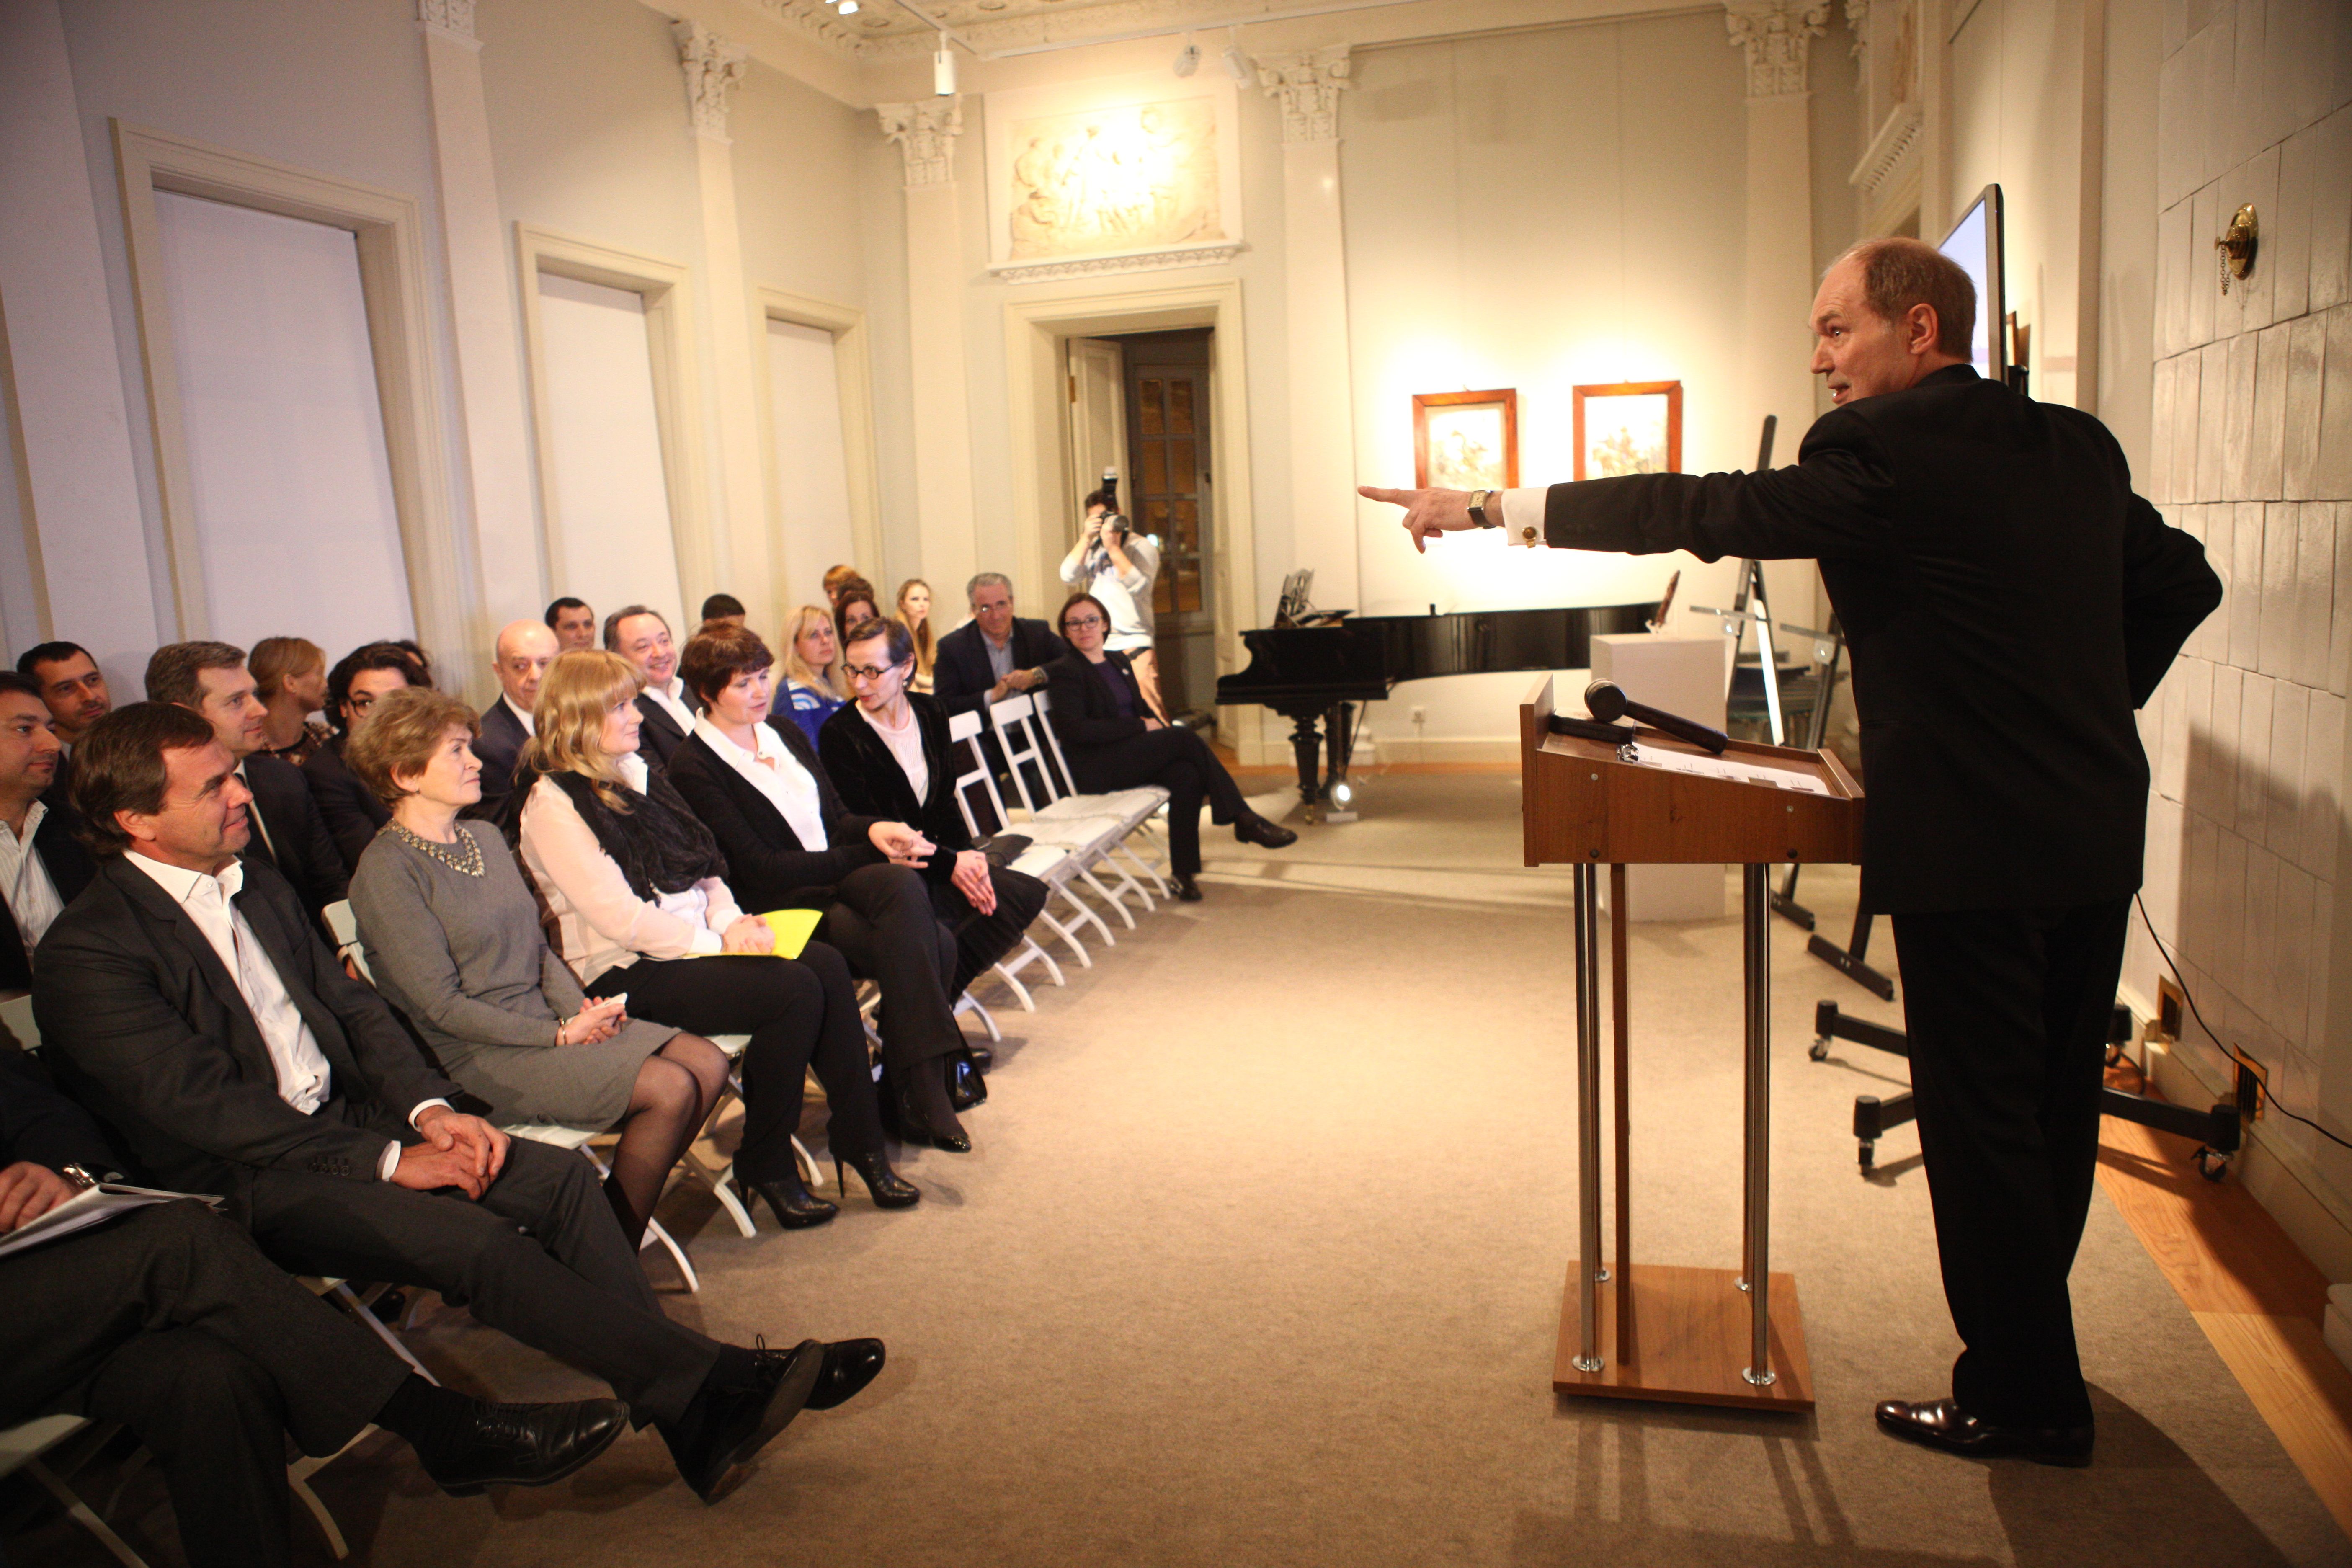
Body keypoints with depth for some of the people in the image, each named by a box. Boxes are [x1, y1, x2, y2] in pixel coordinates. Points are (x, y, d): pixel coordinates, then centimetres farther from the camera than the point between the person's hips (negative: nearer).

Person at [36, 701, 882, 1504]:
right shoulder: (87, 951, -12)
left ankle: (691, 1419, -16)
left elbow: (353, 1005, 12)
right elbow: (207, 1105, -18)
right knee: (474, 1239, -29)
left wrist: (428, 1108, -5)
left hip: (345, 1123, 7)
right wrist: (387, 1161, -20)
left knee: (560, 1176, -13)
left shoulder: (258, 887, 13)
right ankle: (702, 1384, -21)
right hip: (241, 1186, -7)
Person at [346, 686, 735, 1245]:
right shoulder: (387, 870, -12)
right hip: (479, 1055, -8)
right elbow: (442, 1005, -15)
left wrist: (580, 1009, -4)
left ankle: (621, 1223, 6)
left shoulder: (487, 838, 13)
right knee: (671, 1089, -20)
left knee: (708, 1063, -7)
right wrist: (561, 1035, -16)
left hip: (547, 1019, 8)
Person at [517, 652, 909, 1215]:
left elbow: (702, 867, 16)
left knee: (825, 964, -16)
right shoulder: (552, 806, -11)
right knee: (795, 991, -24)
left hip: (694, 944, 8)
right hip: (628, 973, -8)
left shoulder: (637, 775, 16)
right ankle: (765, 1166, -8)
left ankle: (859, 1137, -9)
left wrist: (733, 921, -2)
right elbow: (622, 918, -17)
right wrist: (719, 944, -15)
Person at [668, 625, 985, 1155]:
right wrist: (870, 853, -14)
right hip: (782, 907, -6)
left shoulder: (785, 733, 17)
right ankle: (921, 1092, -18)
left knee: (905, 886, -29)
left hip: (843, 874, 6)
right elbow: (761, 869, -13)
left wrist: (874, 830, -9)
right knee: (925, 943, -28)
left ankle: (919, 1086, -21)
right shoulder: (693, 768, -6)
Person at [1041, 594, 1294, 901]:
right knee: (1185, 738, -23)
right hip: (1097, 768, -7)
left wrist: (1160, 726, -3)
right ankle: (1244, 819, -15)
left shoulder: (1118, 661, 18)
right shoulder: (1064, 671, -5)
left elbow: (1142, 709, 21)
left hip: (1131, 754, 7)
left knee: (1186, 775, -26)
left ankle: (1184, 871, -20)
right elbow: (1076, 729, -16)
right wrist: (1141, 726, -15)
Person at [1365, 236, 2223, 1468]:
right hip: (2097, 829, 9)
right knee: (2055, 1109, 19)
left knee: (1983, 1121, 5)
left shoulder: (1884, 449, -14)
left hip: (1971, 842, -9)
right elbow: (2182, 583, 17)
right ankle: (2025, 1352, 38)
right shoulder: (2080, 447, 10)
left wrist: (1495, 508, -11)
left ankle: (2025, 1399, 20)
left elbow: (1704, 512, -16)